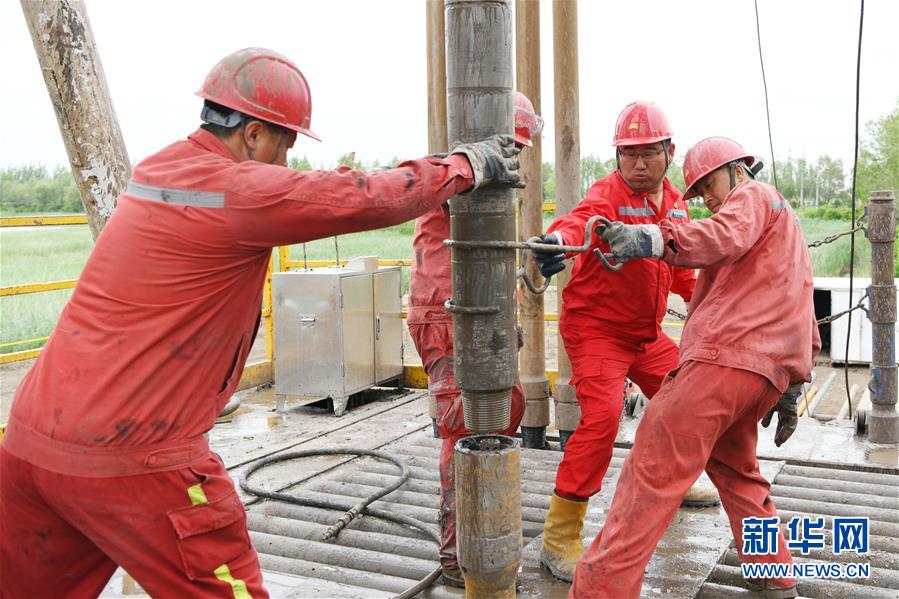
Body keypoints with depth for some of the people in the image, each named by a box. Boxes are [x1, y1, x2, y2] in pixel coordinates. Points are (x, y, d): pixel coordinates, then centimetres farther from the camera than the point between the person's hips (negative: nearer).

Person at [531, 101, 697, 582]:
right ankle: (559, 537, -12)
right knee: (601, 417, -22)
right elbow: (581, 219, -41)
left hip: (647, 333, 8)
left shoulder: (675, 202, 5)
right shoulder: (607, 194, -17)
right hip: (595, 327, -7)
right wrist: (558, 240, -62)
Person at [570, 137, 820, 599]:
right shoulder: (785, 223, 36)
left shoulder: (754, 196, 8)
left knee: (655, 468, -13)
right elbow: (805, 318, 34)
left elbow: (723, 237, -18)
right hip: (769, 369, 10)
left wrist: (652, 239, -33)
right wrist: (791, 388, 31)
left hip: (726, 353, -10)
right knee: (733, 466, 25)